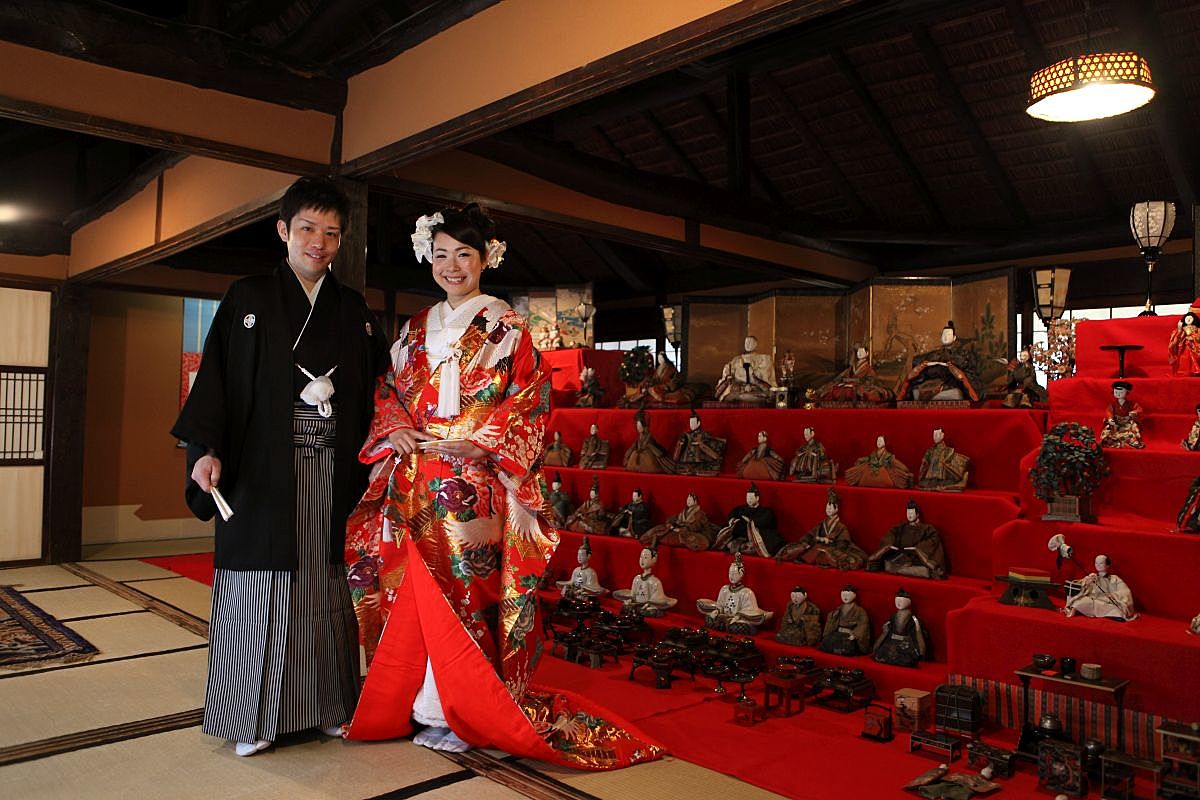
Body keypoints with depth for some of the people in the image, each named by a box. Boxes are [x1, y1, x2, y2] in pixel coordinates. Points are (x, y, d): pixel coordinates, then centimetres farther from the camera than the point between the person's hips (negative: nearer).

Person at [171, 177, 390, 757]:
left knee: (324, 585, 6)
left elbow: (375, 387, 12)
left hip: (332, 474, 3)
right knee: (262, 589, 2)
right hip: (264, 470, -2)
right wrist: (207, 449, -14)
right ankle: (255, 718, 15)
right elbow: (217, 377, -2)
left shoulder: (353, 309, 12)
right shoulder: (248, 298, 4)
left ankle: (326, 705, 18)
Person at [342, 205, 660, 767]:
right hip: (414, 484, 5)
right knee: (414, 589, 5)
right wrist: (394, 428, -4)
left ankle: (459, 713, 10)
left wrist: (481, 440, -18)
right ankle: (419, 702, 19)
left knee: (464, 586, -4)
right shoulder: (415, 329, 17)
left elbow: (531, 402, -5)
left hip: (473, 483, -5)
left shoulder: (505, 328, 2)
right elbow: (388, 392, 17)